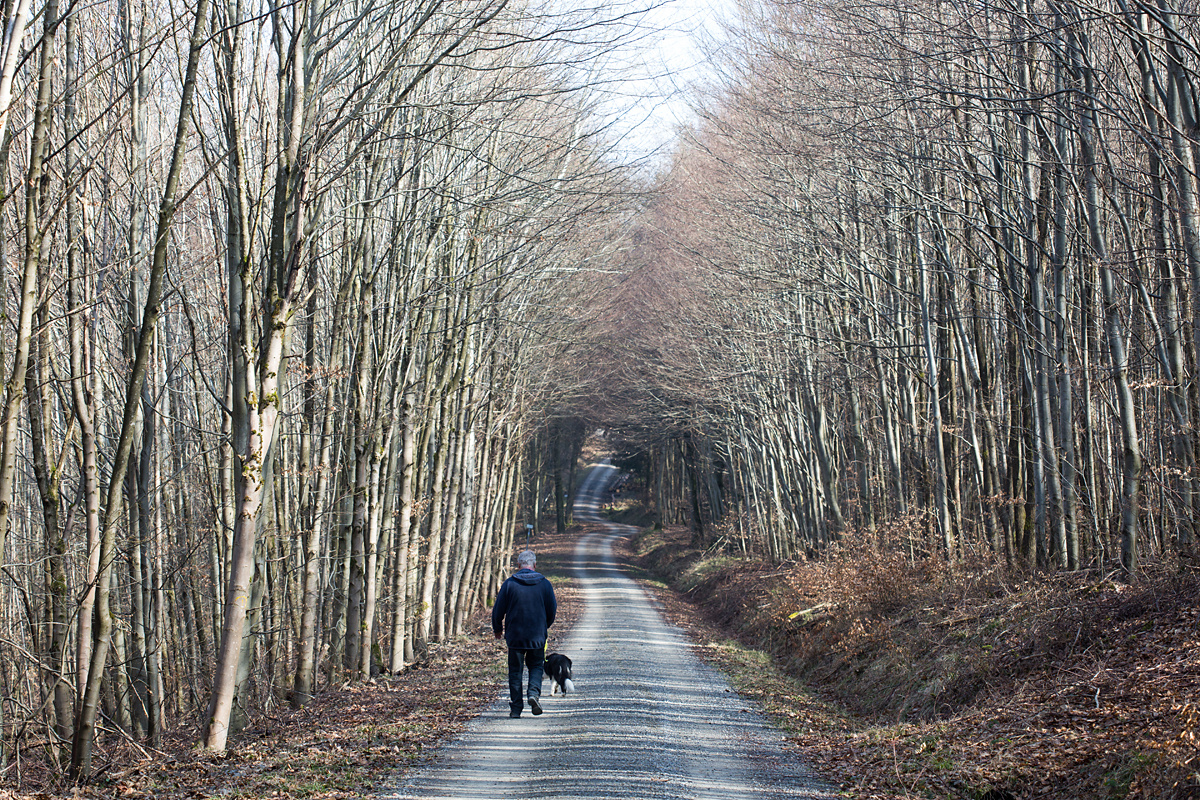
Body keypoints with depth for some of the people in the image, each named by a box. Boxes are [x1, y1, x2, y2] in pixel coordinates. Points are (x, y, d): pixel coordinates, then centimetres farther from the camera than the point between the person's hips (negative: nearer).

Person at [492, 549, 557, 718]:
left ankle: (516, 708, 5)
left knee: (515, 671, 8)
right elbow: (552, 609, 7)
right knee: (536, 666, 16)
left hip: (514, 635, -1)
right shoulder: (544, 584, 0)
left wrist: (497, 629, 15)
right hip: (537, 636, 1)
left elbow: (498, 609, -2)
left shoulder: (509, 583, -6)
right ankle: (534, 692, -9)